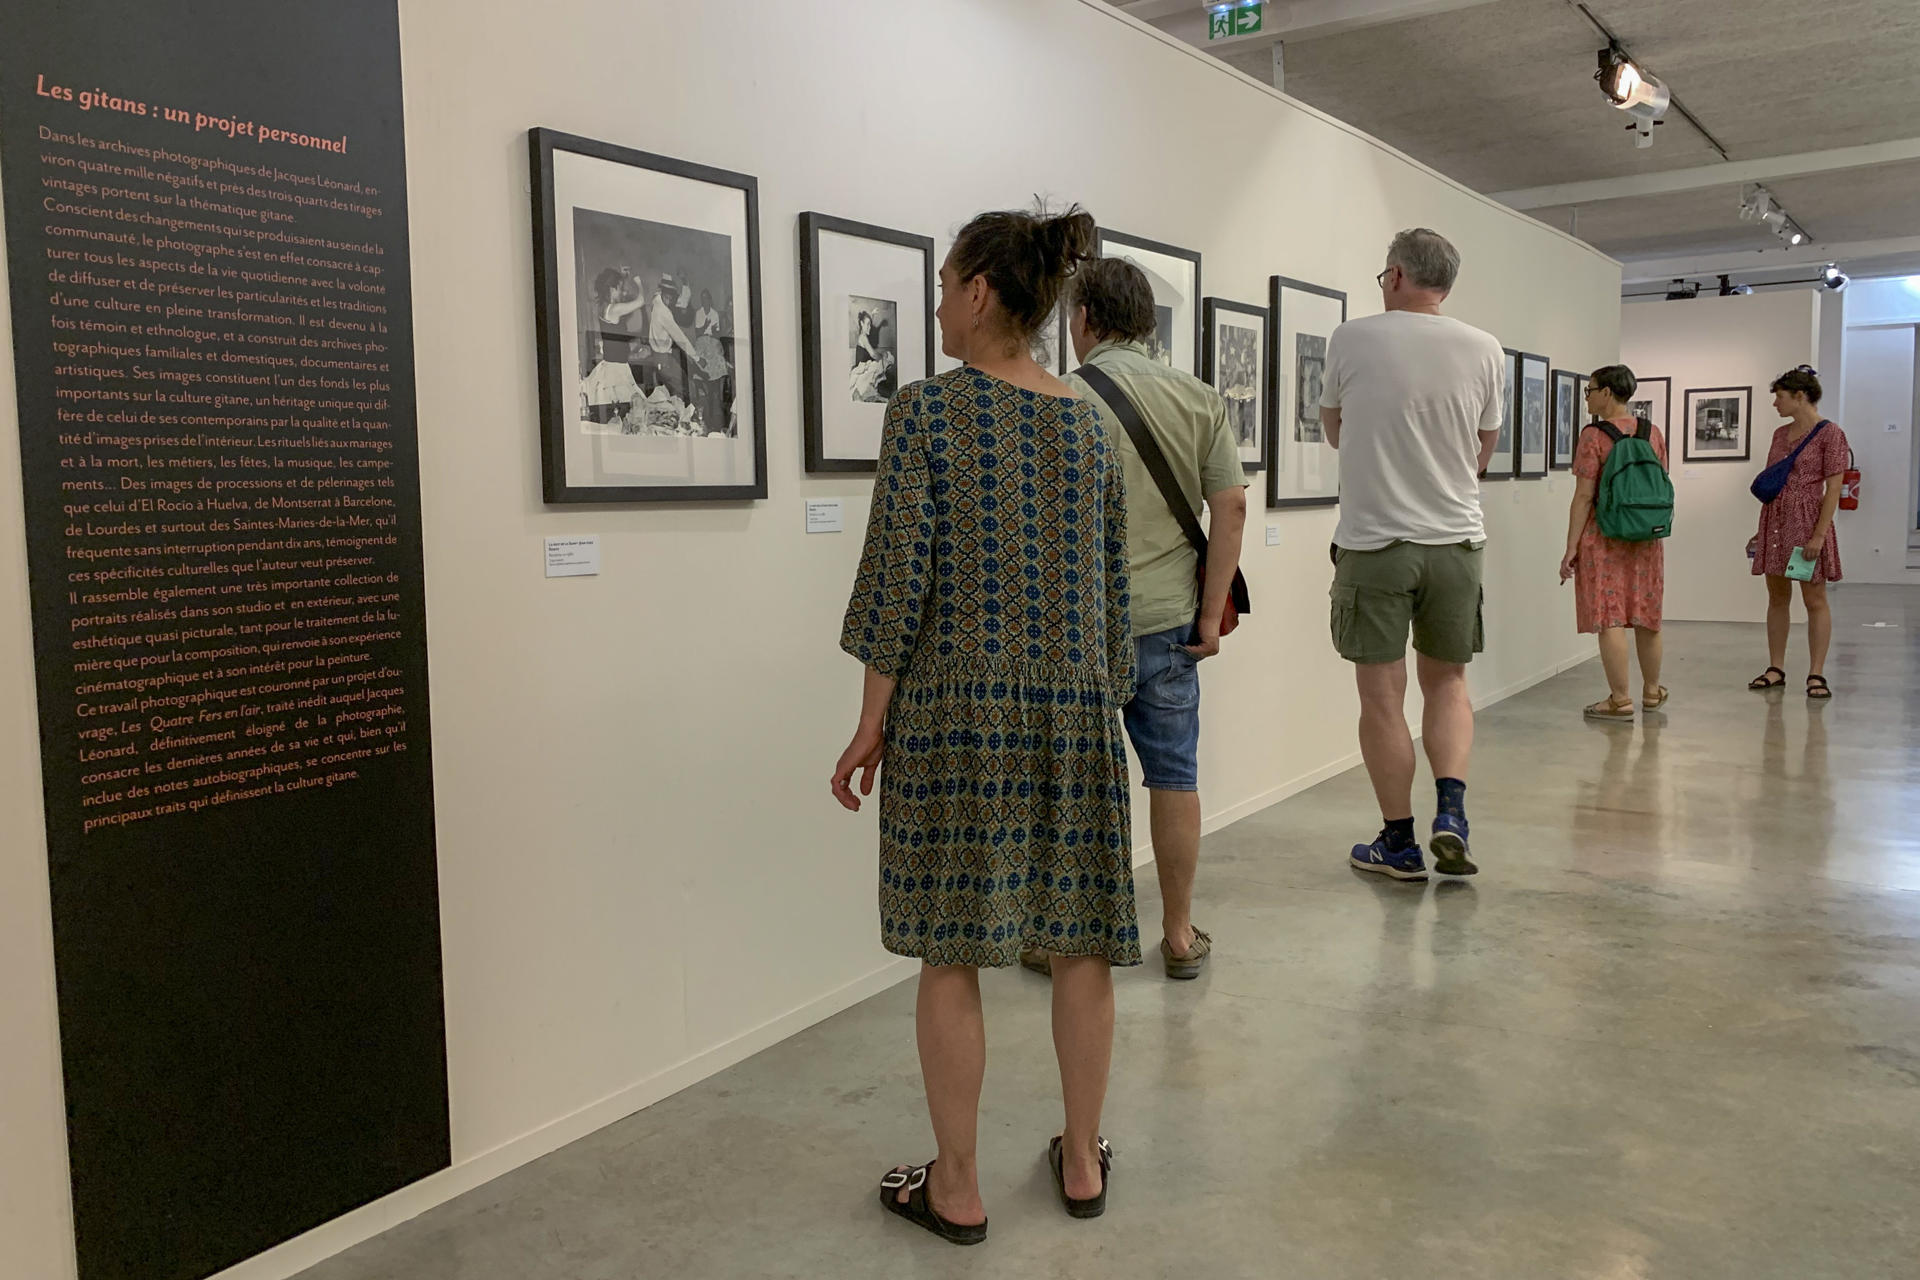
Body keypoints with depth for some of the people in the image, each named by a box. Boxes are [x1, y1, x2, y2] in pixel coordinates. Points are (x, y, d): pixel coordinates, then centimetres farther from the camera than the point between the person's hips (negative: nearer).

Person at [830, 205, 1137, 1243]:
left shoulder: (927, 410, -8)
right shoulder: (1086, 423, 7)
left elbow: (899, 574, -12)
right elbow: (1112, 584, 10)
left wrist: (871, 723, -5)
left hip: (955, 706, -5)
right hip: (1075, 704, 5)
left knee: (951, 951, 6)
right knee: (1079, 940, 13)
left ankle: (957, 1188, 17)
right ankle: (1081, 1161, 28)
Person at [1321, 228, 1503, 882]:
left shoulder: (1352, 339, -4)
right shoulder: (1483, 350, 3)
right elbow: (1482, 453, 15)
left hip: (1373, 544, -3)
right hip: (1456, 540, 3)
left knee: (1382, 695, 5)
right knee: (1447, 681, 18)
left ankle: (1399, 842, 12)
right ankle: (1451, 810, 3)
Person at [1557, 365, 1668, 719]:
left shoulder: (1594, 436, -11)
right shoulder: (1654, 433, 8)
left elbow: (1583, 496, -13)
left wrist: (1571, 548, -10)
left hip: (1603, 538, -6)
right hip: (1647, 539, 6)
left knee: (1610, 618, -2)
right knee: (1646, 616, 15)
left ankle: (1620, 700, 0)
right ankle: (1652, 692, 28)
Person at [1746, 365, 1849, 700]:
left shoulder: (1830, 433, -8)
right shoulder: (1781, 434, 11)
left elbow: (1833, 489, -12)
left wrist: (1819, 535, -18)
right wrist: (1761, 530, 14)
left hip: (1808, 522, -7)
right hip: (1775, 521, 7)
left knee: (1815, 600, -1)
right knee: (1777, 597, 9)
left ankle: (1816, 674, 4)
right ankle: (1776, 669, 16)